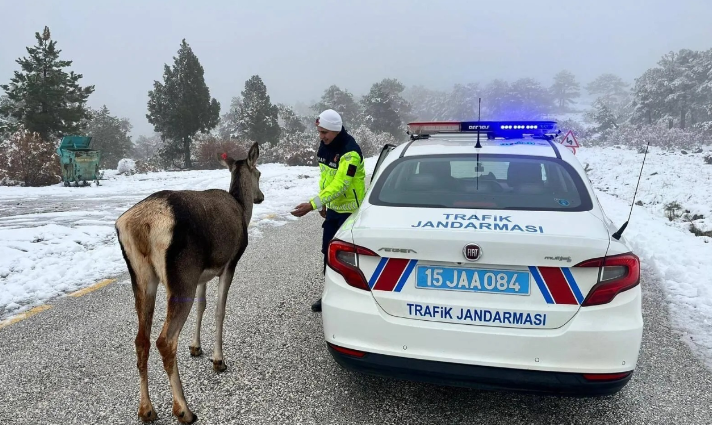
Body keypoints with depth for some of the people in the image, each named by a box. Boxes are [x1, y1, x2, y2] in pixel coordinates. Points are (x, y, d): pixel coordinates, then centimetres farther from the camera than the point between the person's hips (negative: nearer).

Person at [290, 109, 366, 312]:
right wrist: (322, 202, 13)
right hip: (333, 207, 8)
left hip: (350, 209, -8)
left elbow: (339, 185, -32)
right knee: (328, 250, 13)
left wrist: (312, 204, -37)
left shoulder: (350, 152, -25)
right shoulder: (325, 146, 2)